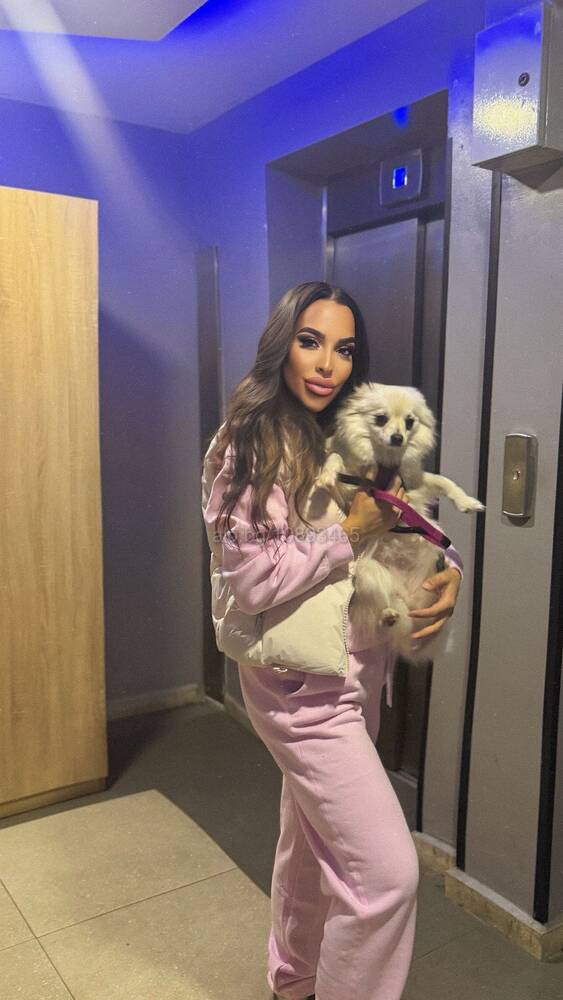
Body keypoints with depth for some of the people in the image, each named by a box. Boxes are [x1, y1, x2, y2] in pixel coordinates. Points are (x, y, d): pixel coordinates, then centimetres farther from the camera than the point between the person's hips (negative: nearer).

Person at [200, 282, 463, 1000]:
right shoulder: (244, 447, -14)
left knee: (311, 842, 24)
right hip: (301, 683, -7)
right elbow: (252, 580, -19)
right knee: (387, 871, -7)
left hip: (357, 674, 7)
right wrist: (350, 533, -18)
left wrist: (448, 566, -9)